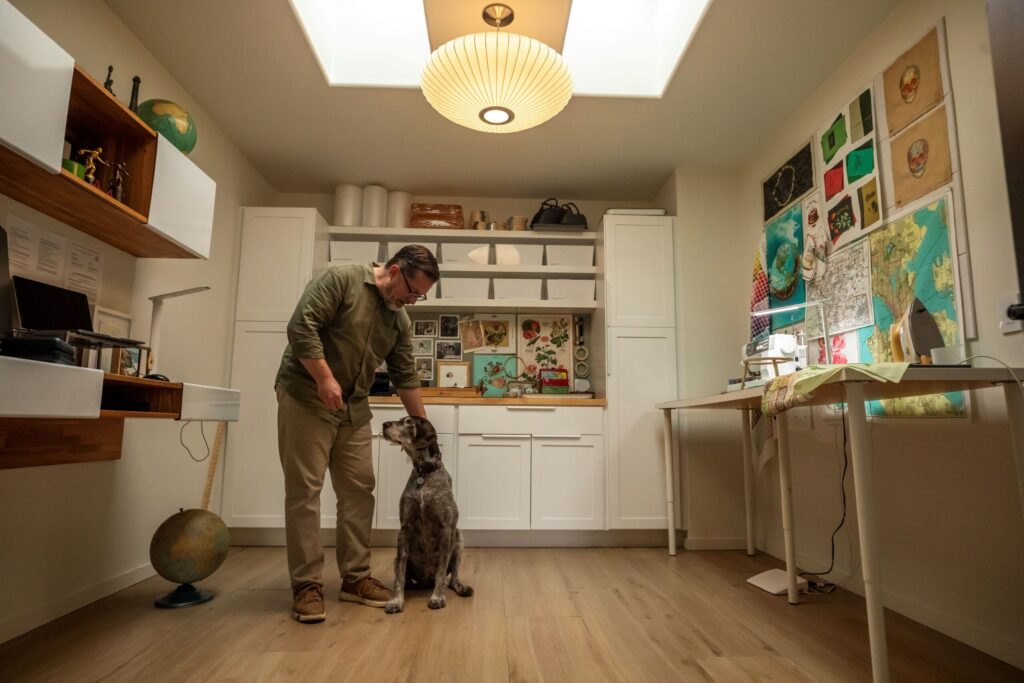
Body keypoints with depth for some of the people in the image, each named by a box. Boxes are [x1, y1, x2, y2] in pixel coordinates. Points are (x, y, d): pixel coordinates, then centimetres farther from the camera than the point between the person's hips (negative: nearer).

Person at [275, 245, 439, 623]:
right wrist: (324, 379, -22)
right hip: (306, 399, -6)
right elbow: (301, 326, -18)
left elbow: (406, 377, 11)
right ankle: (307, 585, 6)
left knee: (359, 491, 5)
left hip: (354, 409, 7)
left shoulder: (400, 320, 9)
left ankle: (355, 577, 17)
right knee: (304, 490, -3)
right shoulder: (339, 279, -10)